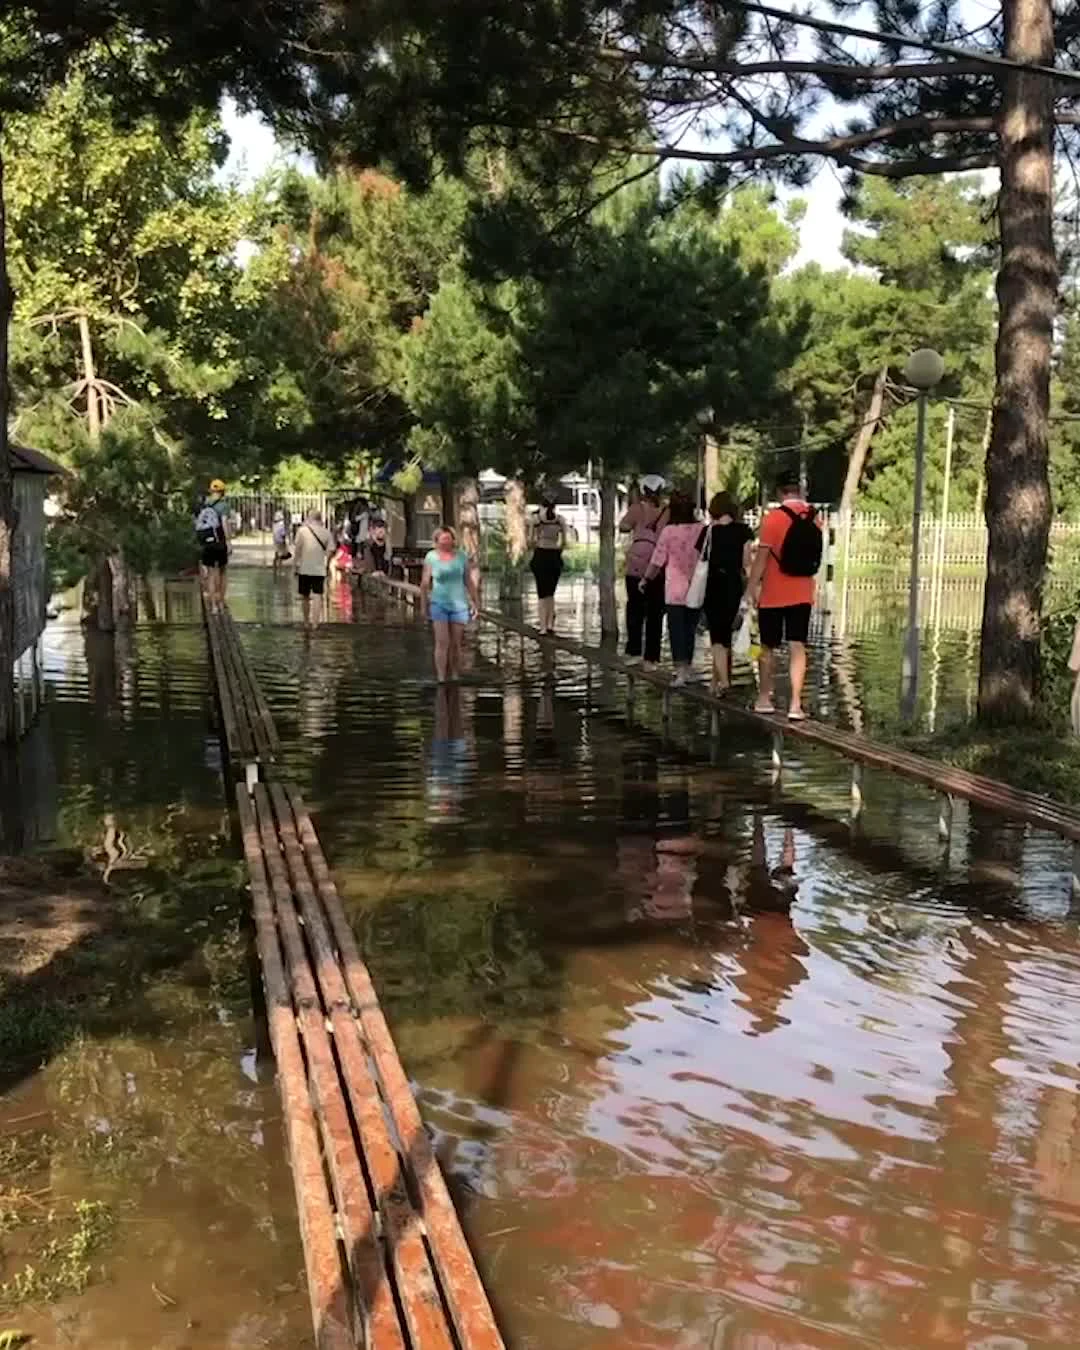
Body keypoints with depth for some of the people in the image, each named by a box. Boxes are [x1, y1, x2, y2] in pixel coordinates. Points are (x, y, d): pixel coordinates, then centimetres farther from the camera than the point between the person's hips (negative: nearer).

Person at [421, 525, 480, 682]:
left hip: (458, 604, 2)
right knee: (442, 642, -10)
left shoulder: (461, 555, 1)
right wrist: (425, 604, 1)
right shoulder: (431, 557, -4)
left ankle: (455, 677, 15)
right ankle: (441, 678, -9)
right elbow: (425, 583, 2)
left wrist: (475, 601, 8)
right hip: (439, 604, -2)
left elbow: (469, 580, 7)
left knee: (455, 643, 5)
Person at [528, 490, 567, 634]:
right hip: (555, 556, 1)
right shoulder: (560, 519, 1)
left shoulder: (536, 517, -2)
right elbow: (564, 542, 0)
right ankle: (550, 624, 9)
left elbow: (531, 540, -3)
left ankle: (543, 626, 0)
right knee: (550, 592, 16)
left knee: (543, 592, 5)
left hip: (540, 555, -1)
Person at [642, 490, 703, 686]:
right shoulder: (701, 530, -4)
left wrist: (645, 579, 10)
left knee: (677, 630, 1)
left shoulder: (668, 531, -10)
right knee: (690, 629, 15)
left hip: (676, 590, -3)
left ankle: (681, 671, -8)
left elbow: (657, 561, -5)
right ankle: (687, 668, 25)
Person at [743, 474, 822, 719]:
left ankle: (765, 698, 20)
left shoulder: (774, 517, -13)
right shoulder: (814, 518, 3)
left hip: (773, 595, -3)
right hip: (803, 595, 4)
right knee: (798, 647, 1)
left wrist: (751, 588, -7)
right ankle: (795, 704, -5)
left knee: (768, 647, 10)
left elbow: (762, 557, -14)